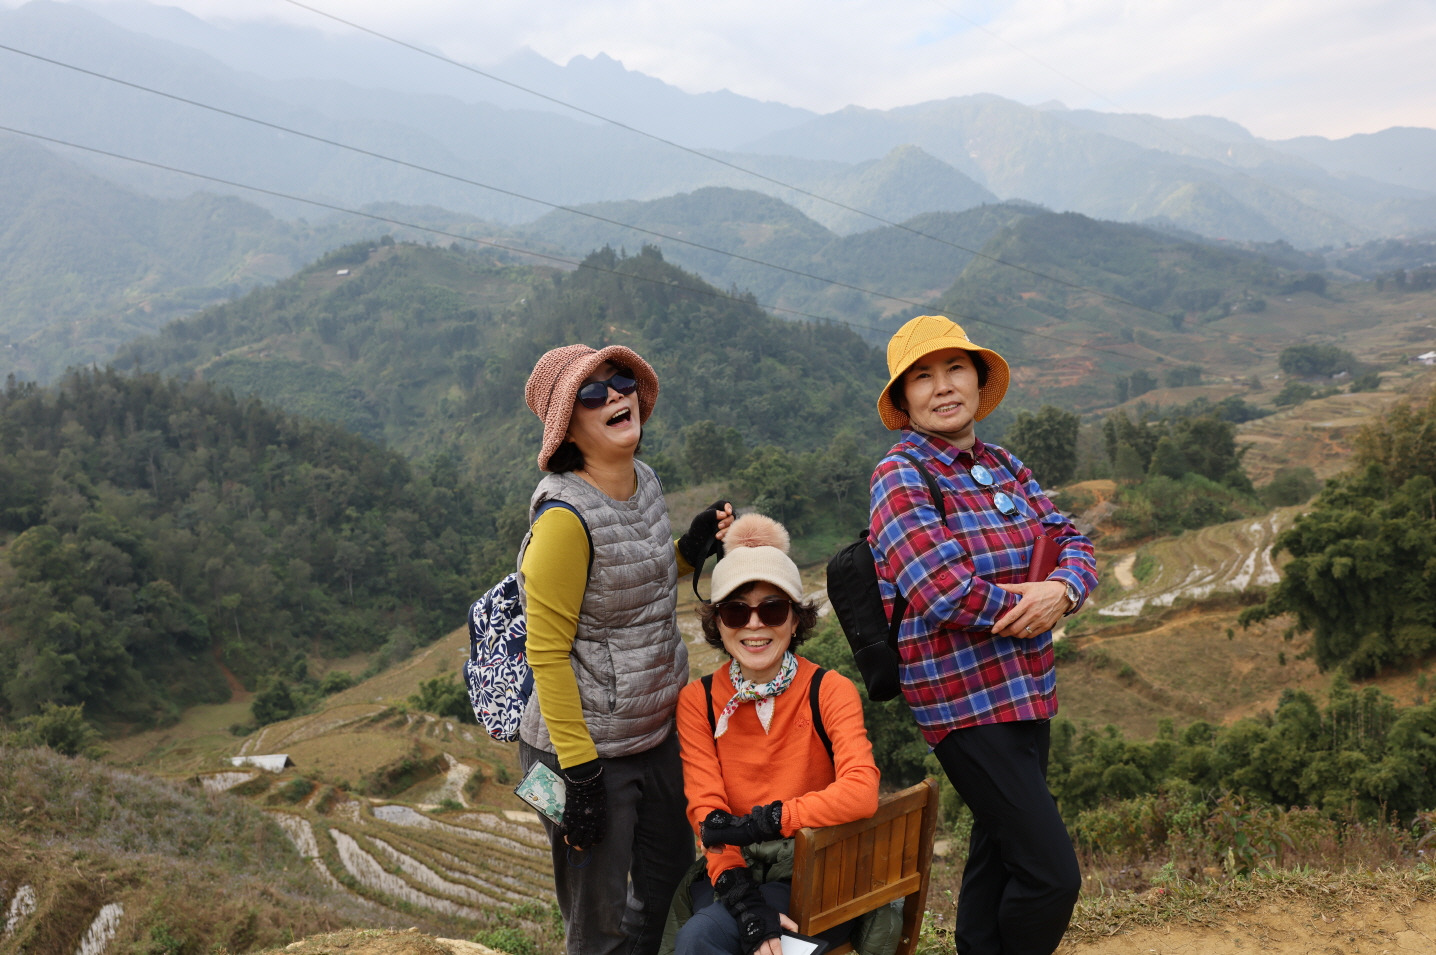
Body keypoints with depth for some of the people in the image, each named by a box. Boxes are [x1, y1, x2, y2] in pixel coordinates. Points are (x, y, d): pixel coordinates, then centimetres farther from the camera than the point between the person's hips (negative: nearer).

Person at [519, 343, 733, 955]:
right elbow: (547, 652, -21)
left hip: (657, 734, 8)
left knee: (670, 892, 23)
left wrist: (692, 550, -2)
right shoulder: (566, 515, -23)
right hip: (590, 749, -8)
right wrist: (579, 772, -19)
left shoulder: (644, 481, 1)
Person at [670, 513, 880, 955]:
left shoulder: (830, 691, -6)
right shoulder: (696, 701, 0)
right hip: (738, 871, 3)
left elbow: (860, 793, -21)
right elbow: (706, 812, -8)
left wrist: (757, 823, -23)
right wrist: (744, 902, -23)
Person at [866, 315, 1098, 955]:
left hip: (1026, 692, 8)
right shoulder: (900, 477, -13)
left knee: (1000, 853, 21)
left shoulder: (1005, 469, 11)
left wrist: (1062, 590, -15)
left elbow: (1074, 544, 7)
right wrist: (1024, 607, -10)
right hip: (966, 701, -8)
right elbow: (943, 591, -24)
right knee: (1051, 873, -7)